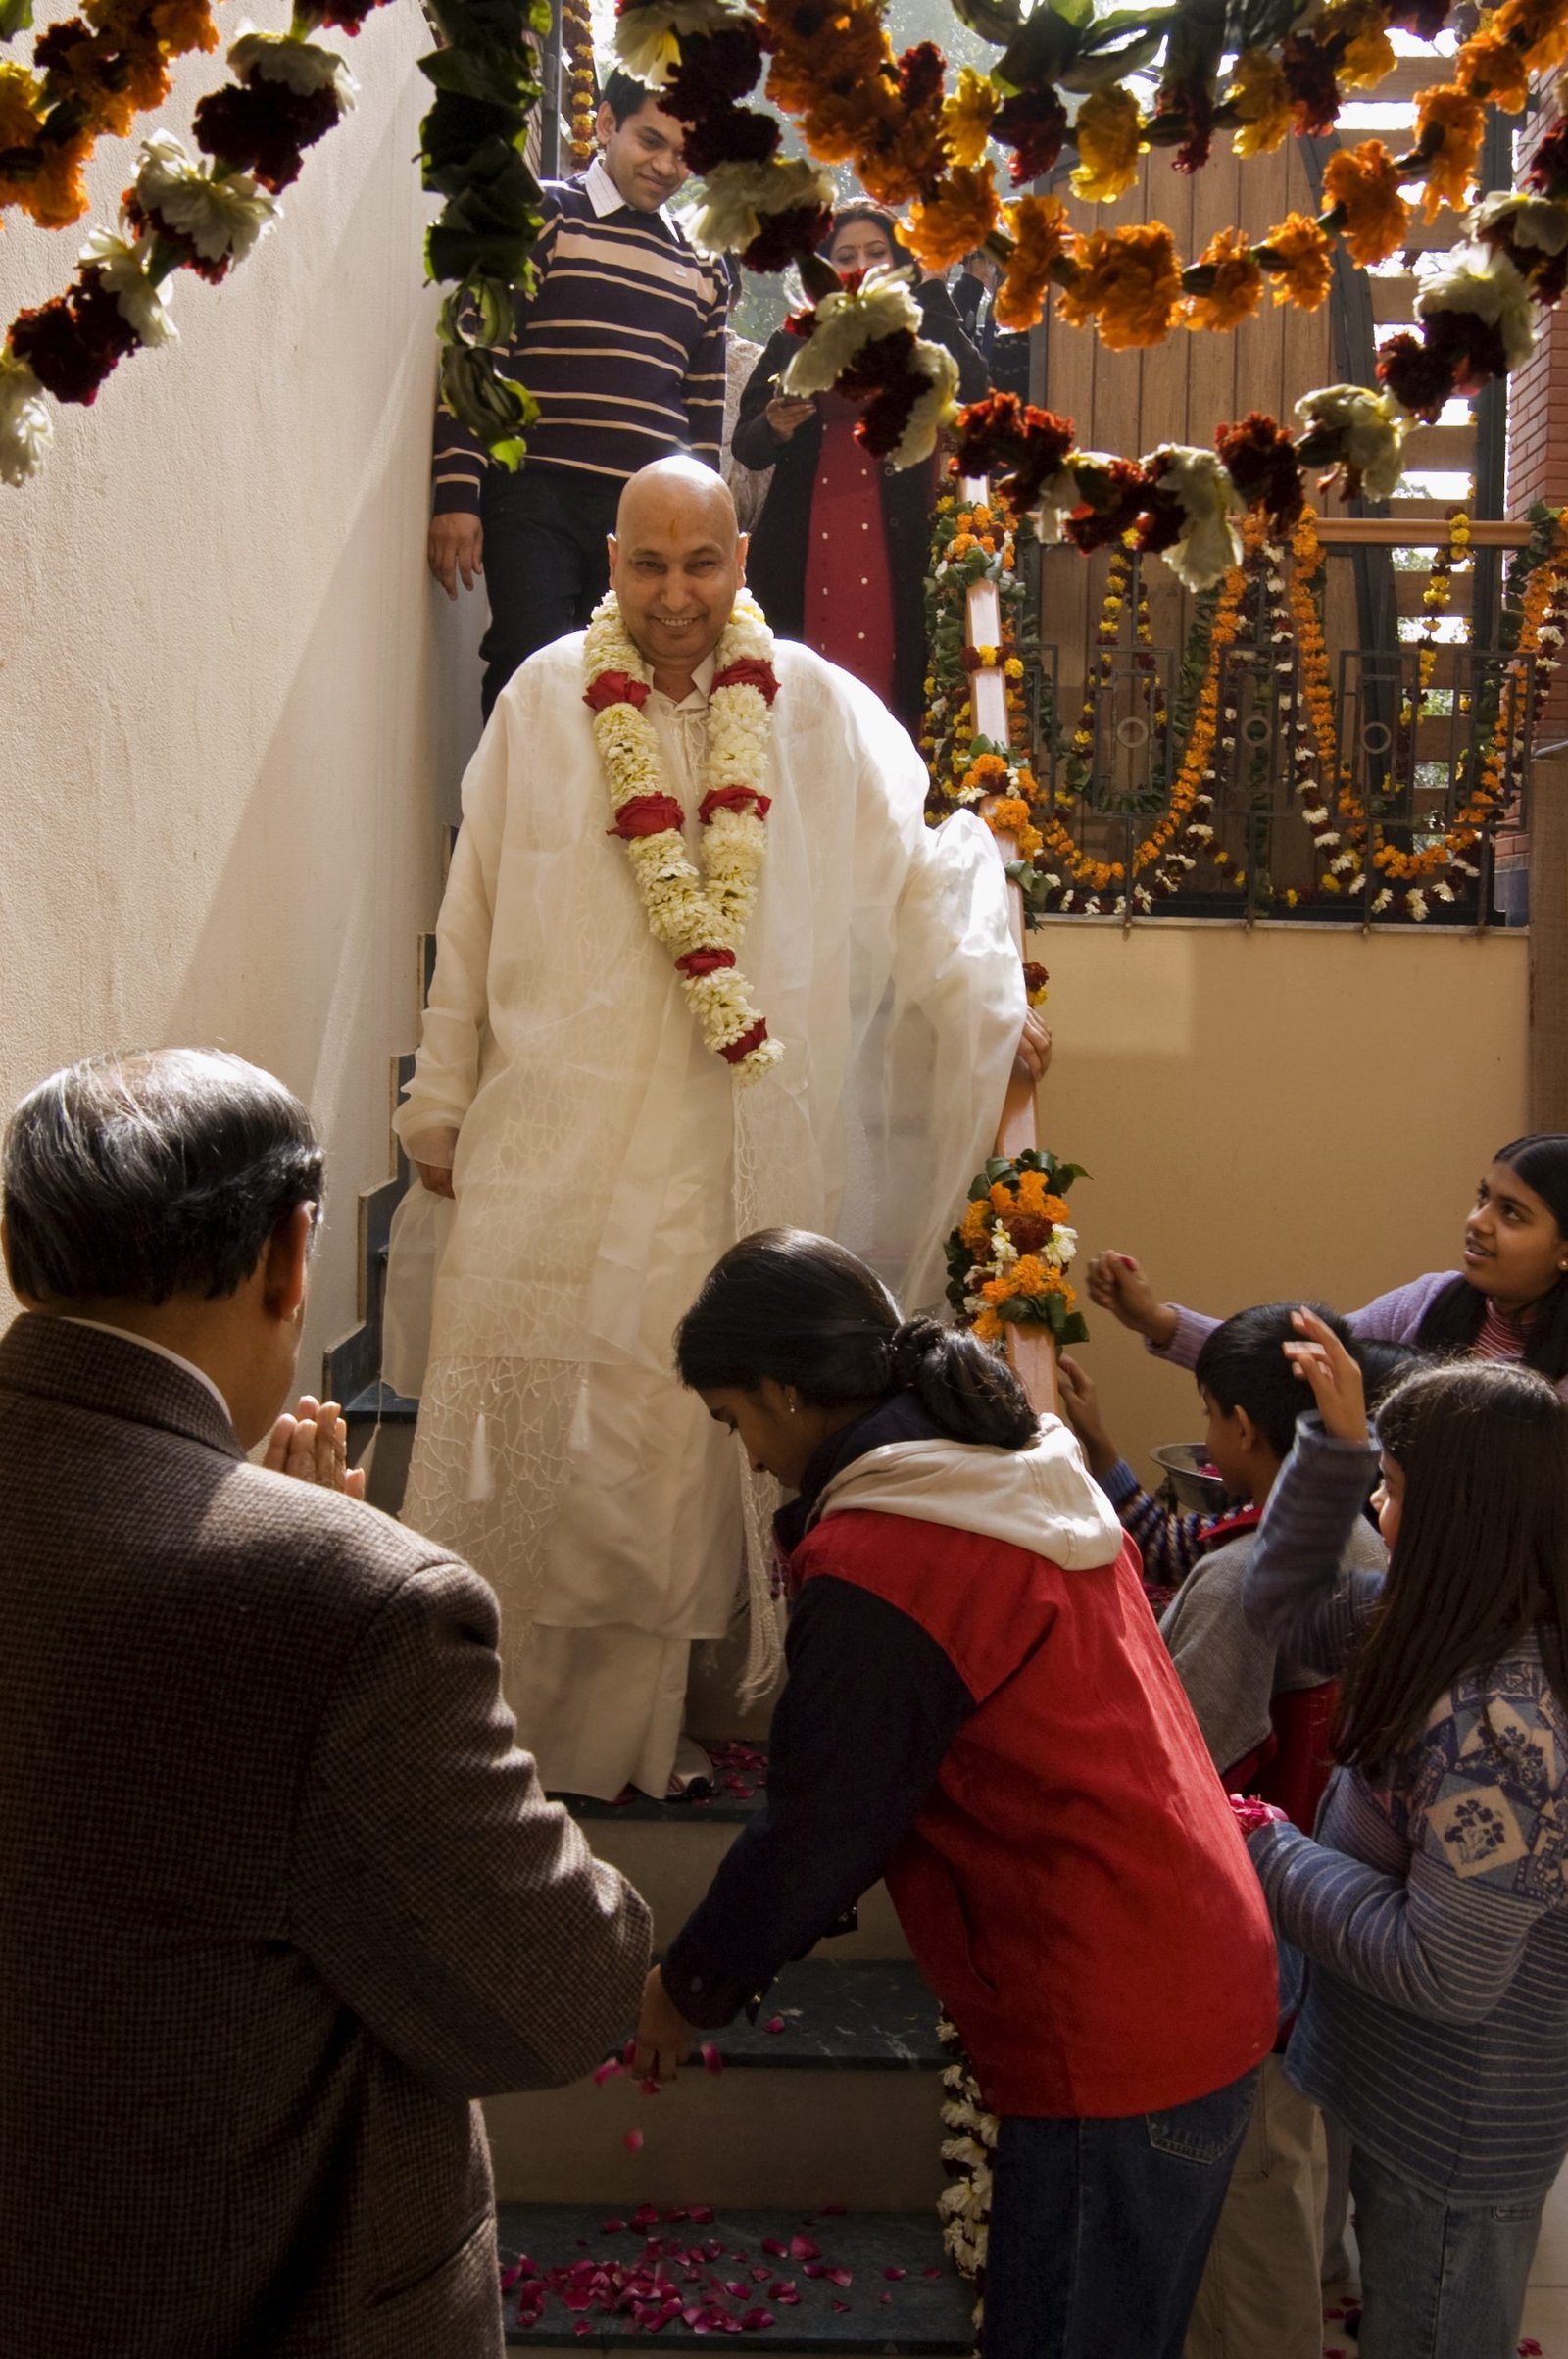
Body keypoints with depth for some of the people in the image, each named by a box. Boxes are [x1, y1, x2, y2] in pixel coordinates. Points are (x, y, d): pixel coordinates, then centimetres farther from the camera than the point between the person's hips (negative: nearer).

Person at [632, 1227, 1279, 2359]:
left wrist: (688, 1992, 2)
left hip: (1110, 2039, -9)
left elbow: (816, 1833, -13)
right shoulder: (1035, 1469, 5)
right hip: (1204, 1984, 9)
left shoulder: (877, 1569, -22)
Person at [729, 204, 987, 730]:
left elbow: (971, 388, -8)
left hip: (892, 545, 0)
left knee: (883, 676, -8)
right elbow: (745, 447, 8)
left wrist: (931, 288, -4)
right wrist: (775, 428, -14)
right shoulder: (794, 343, 14)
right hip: (806, 546, 1)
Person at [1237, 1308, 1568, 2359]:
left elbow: (1445, 1972, -31)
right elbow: (1288, 1603, 4)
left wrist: (1274, 1855, -20)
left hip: (1456, 2133, -8)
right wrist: (1340, 1441, -7)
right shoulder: (1457, 1630, -8)